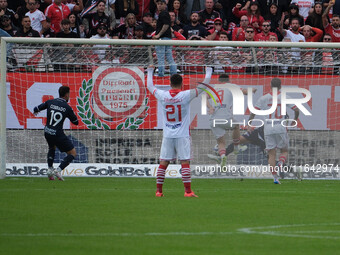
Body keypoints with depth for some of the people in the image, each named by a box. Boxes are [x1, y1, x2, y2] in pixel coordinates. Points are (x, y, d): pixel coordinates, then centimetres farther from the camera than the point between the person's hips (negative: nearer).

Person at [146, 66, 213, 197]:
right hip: (182, 135, -3)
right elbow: (203, 86, 0)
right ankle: (188, 191, -8)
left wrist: (150, 72, 34)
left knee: (163, 162, 7)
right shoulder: (186, 95, -8)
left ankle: (159, 190, 10)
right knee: (185, 162, -4)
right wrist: (208, 72, 15)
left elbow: (150, 86, 18)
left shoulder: (162, 96, -1)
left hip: (167, 135, 3)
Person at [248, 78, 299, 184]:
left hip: (268, 129, 1)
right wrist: (295, 120, 17)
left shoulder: (263, 98, 3)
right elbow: (296, 110, -1)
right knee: (284, 151, 14)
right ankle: (280, 164, -18)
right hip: (281, 128, -1)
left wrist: (249, 123, 8)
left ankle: (275, 178, -5)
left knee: (271, 154, 5)